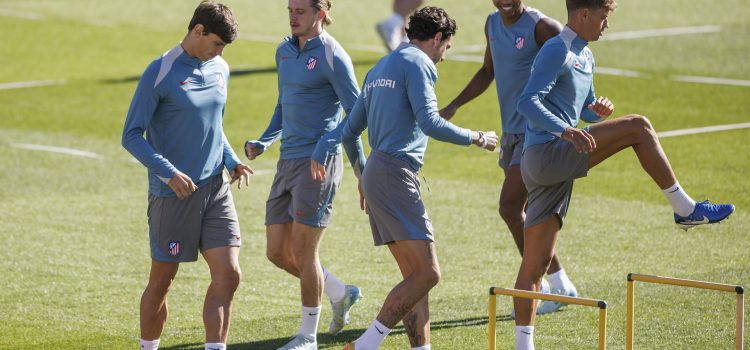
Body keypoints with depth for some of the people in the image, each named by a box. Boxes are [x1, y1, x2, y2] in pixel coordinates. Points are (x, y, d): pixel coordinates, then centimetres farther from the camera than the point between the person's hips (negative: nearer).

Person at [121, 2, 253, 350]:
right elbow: (131, 136, -11)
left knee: (228, 276, -6)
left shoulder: (220, 70, 9)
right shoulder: (160, 73, -12)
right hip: (172, 193, -6)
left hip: (216, 189, 6)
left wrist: (232, 161, 7)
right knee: (161, 282, 6)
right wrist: (169, 173, -21)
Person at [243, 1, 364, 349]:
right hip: (288, 162, 8)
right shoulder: (284, 51, 13)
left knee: (303, 252, -4)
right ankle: (340, 294, 28)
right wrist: (263, 142, 12)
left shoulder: (332, 56, -10)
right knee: (277, 252, 8)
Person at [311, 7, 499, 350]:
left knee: (415, 275, 9)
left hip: (375, 173, 10)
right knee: (427, 273, -14)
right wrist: (475, 138, -3)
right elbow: (429, 122, -17)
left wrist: (362, 174, 40)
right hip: (396, 173, -10)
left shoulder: (380, 68, 22)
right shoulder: (418, 64, -5)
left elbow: (350, 130, 26)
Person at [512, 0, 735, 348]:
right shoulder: (556, 52, -9)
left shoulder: (585, 57, 21)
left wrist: (599, 110, 5)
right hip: (546, 153, -10)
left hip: (552, 170, 10)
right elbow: (527, 101, -19)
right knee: (638, 127, -13)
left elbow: (585, 112, 30)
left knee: (535, 264, 7)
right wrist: (565, 130, -34)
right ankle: (685, 208, -6)